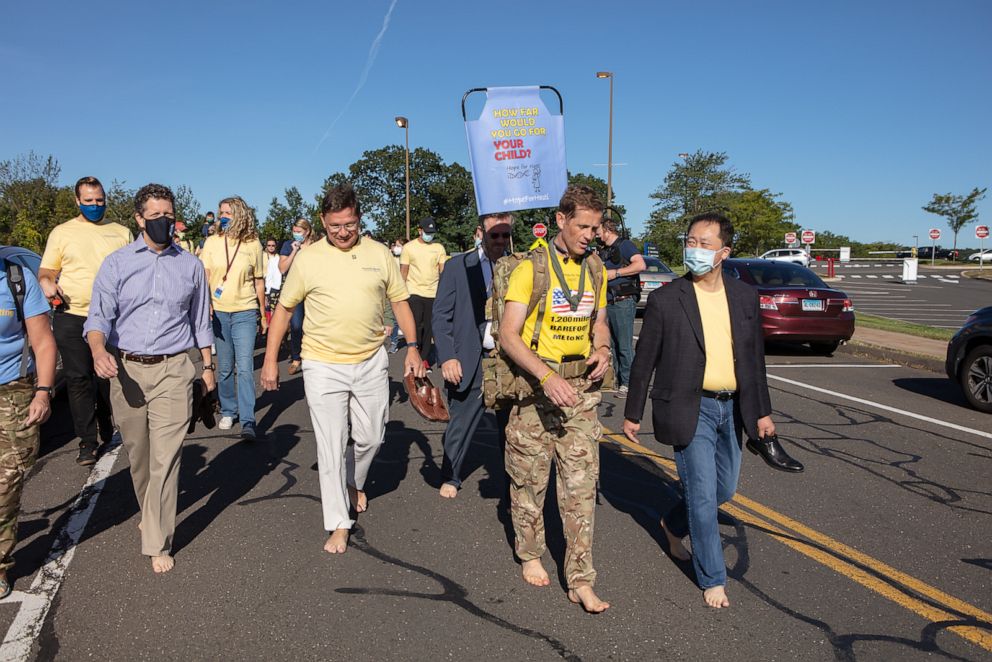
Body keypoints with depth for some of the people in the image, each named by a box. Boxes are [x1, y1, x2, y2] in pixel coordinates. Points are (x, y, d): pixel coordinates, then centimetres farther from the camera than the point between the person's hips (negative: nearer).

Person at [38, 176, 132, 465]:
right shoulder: (62, 232, 8)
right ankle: (87, 442, 10)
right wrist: (46, 282, -12)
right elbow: (46, 270, 11)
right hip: (72, 316, 0)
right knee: (78, 379, 1)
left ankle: (110, 435, 28)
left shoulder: (121, 233, 11)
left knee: (109, 378, 10)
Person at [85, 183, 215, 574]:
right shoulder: (116, 264, 3)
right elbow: (99, 316, -6)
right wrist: (99, 350, -26)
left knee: (165, 458, -6)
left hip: (173, 369, -1)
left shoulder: (190, 265, 7)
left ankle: (158, 543, 3)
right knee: (137, 454, 14)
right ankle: (149, 513, 40)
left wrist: (207, 365, 15)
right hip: (125, 369, 1)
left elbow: (200, 320, 14)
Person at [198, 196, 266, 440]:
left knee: (245, 367, -8)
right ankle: (228, 412, 27)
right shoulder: (212, 242, 4)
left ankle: (248, 421, -6)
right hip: (218, 312, 2)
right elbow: (203, 275, 0)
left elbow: (259, 281, 8)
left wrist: (263, 314, 12)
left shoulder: (253, 244, 1)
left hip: (245, 312, -2)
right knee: (224, 368, 10)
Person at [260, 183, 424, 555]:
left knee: (370, 437, 13)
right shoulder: (308, 259, -4)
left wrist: (412, 347, 2)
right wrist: (271, 360, 1)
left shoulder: (379, 254, 1)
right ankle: (339, 524, 13)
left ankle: (355, 483, 44)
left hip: (371, 363, 2)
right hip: (323, 366, -2)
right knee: (330, 447, 0)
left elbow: (399, 301, 9)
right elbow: (284, 308, 3)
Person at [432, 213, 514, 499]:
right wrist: (447, 357, -9)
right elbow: (440, 316, -1)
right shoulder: (457, 266, 1)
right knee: (460, 424, 8)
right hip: (469, 361, -1)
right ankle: (450, 477, 29)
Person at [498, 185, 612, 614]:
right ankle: (530, 555, 33)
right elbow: (508, 336, -14)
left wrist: (603, 350, -3)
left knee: (581, 485, 3)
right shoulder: (531, 268, -9)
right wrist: (547, 377, -27)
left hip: (581, 387, 4)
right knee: (529, 479, 9)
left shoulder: (595, 269, 9)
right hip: (535, 386, -4)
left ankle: (580, 581, 11)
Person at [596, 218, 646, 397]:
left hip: (623, 302, -9)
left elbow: (641, 265, -21)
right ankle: (616, 380, 23)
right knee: (613, 344, 14)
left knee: (625, 345, -6)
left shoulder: (625, 245, -6)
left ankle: (627, 383, 0)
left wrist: (615, 273, -18)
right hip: (608, 302, 9)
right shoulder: (604, 251, 20)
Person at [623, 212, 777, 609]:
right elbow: (644, 361, -4)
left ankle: (673, 524, 44)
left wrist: (762, 410, 10)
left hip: (731, 408, 5)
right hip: (690, 409, -5)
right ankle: (712, 579, 17)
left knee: (724, 489, 16)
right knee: (703, 494, -2)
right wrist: (633, 414, -1)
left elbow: (754, 356, 11)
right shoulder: (666, 300, -10)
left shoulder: (745, 296, 3)